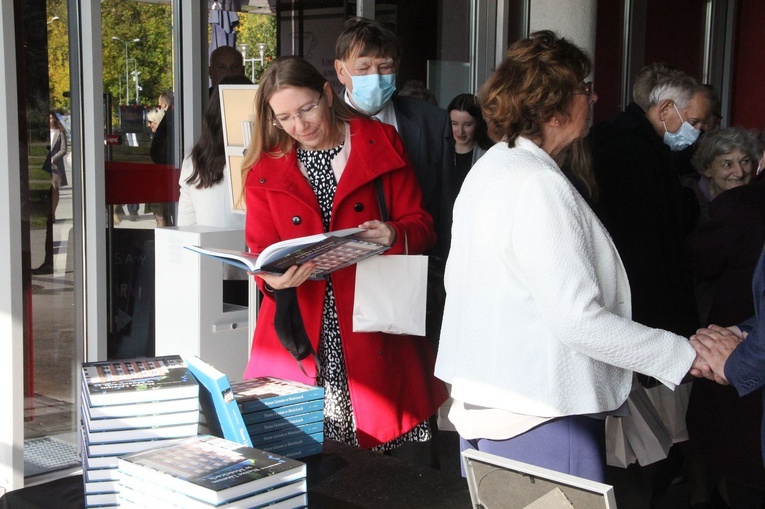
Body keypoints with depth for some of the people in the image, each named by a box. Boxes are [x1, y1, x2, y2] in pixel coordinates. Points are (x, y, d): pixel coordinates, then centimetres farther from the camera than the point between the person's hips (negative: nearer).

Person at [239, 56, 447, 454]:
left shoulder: (382, 143, 6)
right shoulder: (264, 170, 9)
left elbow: (420, 224, 5)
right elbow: (261, 250, 6)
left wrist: (394, 236, -19)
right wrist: (273, 278, -18)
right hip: (300, 337, 1)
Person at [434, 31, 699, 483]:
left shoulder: (489, 168, 9)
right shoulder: (539, 184, -20)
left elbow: (458, 280, 16)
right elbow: (577, 318, -24)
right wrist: (689, 355, -17)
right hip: (536, 420, -10)